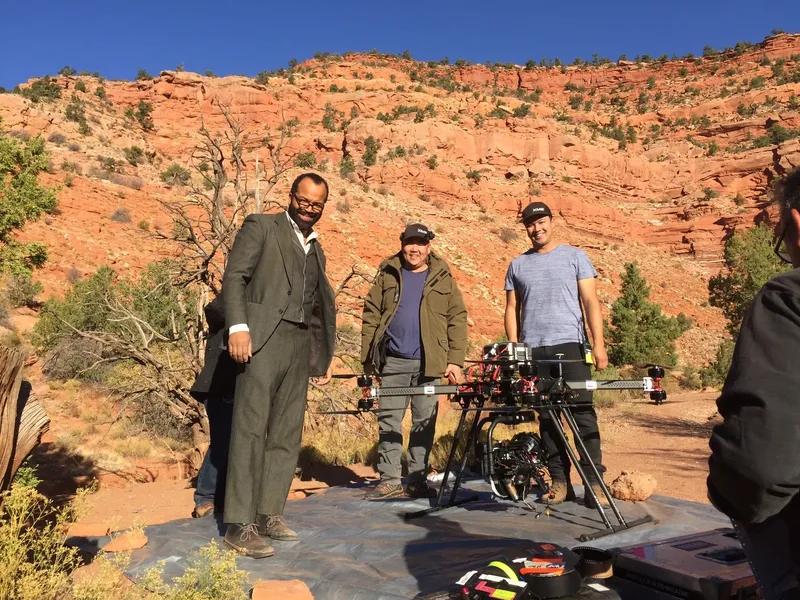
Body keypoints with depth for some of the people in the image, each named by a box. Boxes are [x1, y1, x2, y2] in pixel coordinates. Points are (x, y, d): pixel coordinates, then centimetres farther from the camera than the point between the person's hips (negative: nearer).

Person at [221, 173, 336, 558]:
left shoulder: (316, 250, 23)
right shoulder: (261, 226, 5)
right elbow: (234, 276, -6)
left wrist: (323, 357, 18)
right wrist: (237, 327, -19)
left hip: (300, 346, 7)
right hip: (263, 339, -6)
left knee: (286, 436, 7)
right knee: (250, 429, -8)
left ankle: (268, 514, 18)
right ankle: (240, 525, -3)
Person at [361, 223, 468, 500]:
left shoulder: (443, 279, 8)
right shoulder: (387, 275, 9)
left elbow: (457, 319, 4)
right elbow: (371, 315, 7)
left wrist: (455, 360, -5)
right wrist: (368, 358, 1)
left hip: (429, 363, 0)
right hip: (393, 361, 1)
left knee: (424, 423, 5)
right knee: (389, 419, 3)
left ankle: (418, 480, 16)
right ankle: (389, 479, 12)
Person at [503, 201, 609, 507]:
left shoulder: (575, 256, 8)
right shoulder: (518, 265, 14)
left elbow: (590, 301, 2)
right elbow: (512, 309, 13)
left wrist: (598, 343, -7)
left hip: (570, 345, -2)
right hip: (532, 350, 3)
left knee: (583, 413, -5)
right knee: (547, 417, 4)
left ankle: (594, 482, 2)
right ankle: (560, 481, 12)